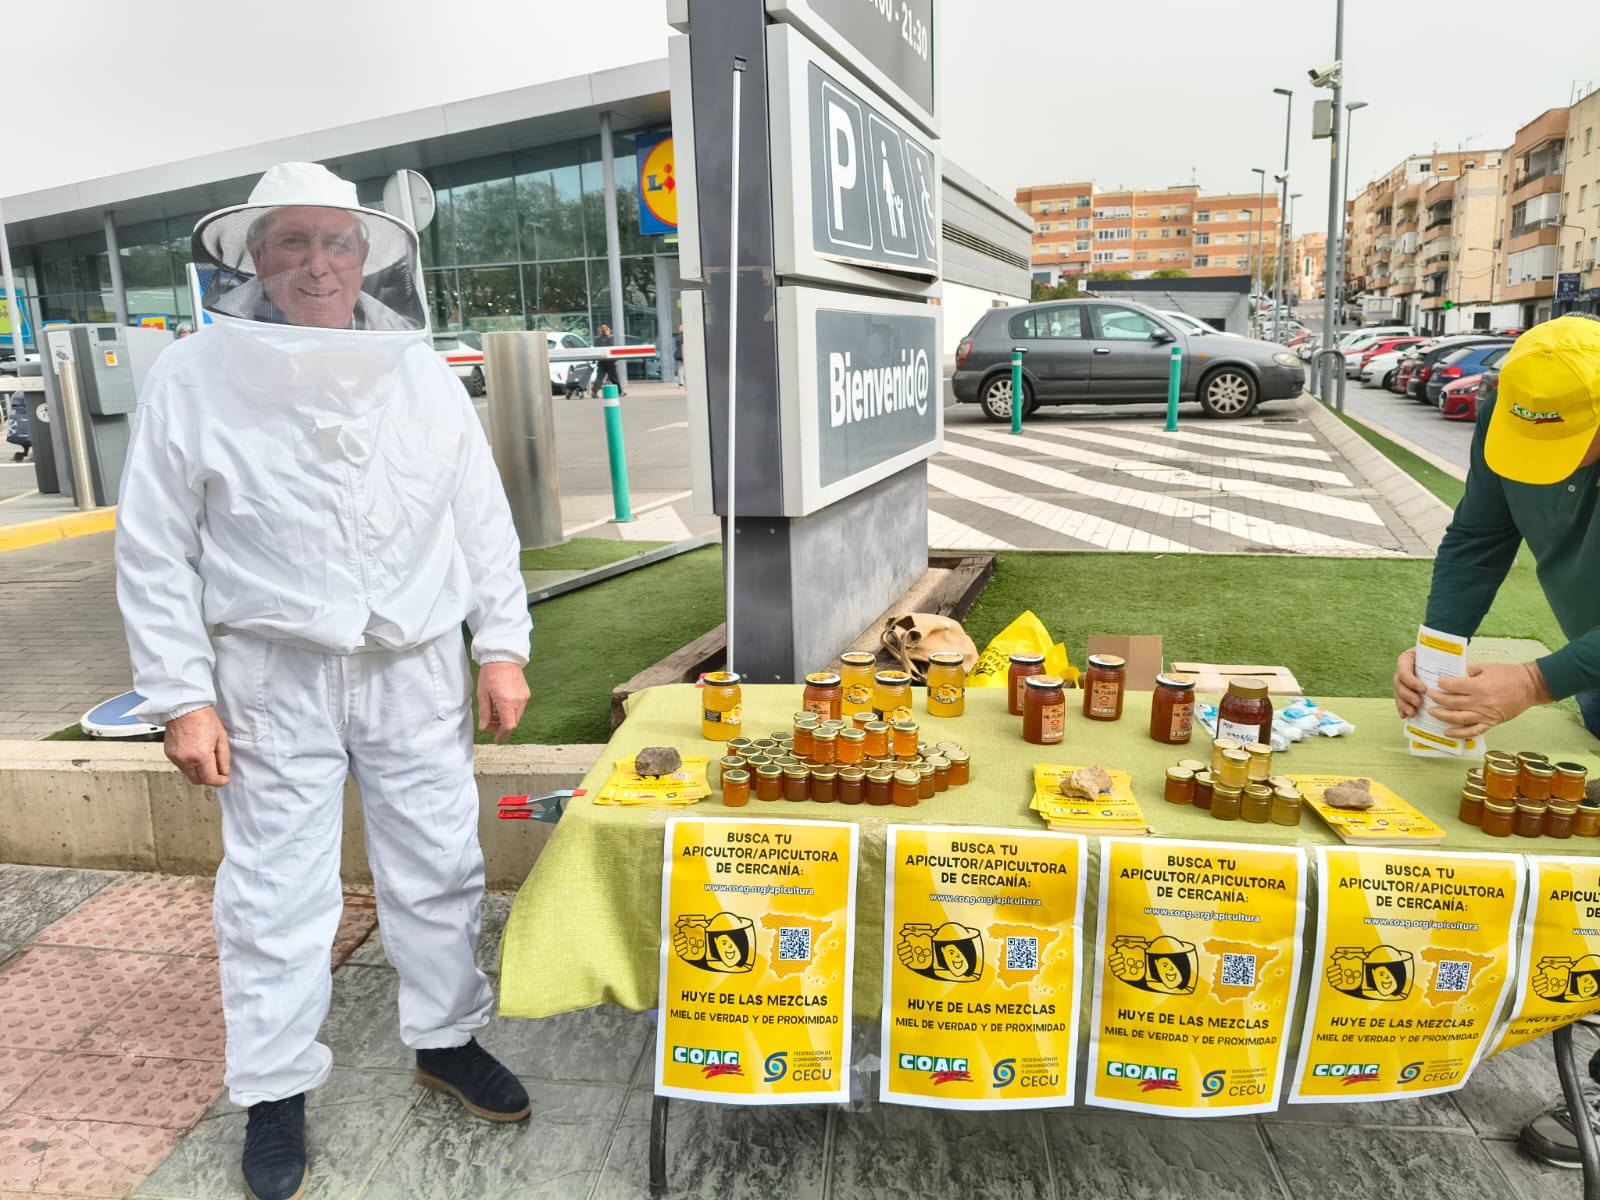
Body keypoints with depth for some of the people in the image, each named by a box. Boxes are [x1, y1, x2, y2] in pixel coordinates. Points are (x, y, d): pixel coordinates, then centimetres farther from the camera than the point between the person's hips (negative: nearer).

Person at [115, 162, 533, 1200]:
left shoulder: (421, 373, 4)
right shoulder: (194, 377, -3)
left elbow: (484, 522, 7)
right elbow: (156, 552, -1)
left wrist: (502, 646, 3)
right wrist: (182, 696, -5)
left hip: (416, 668, 3)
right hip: (273, 676, -2)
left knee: (438, 868, 12)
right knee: (276, 891, 7)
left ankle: (447, 1038, 34)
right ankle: (275, 1093, 27)